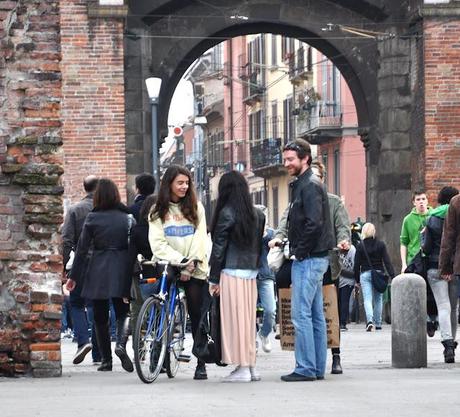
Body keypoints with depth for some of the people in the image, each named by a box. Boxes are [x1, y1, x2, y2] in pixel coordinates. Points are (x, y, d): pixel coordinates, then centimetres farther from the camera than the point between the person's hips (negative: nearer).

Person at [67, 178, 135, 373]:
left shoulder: (92, 218, -2)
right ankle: (121, 344, -17)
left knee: (100, 316, 9)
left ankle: (106, 360, 9)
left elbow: (82, 249, 0)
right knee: (123, 311, 10)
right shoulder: (128, 217, 1)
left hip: (97, 270, -1)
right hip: (121, 270, 1)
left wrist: (74, 276, 5)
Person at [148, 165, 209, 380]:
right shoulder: (158, 211, 9)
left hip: (195, 270, 0)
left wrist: (191, 265, -11)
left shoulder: (195, 208, 10)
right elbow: (158, 244, -2)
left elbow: (200, 239, 1)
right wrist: (180, 260, -14)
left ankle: (201, 364, -1)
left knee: (197, 316, -3)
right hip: (168, 266, 0)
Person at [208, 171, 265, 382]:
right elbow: (259, 244, 13)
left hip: (232, 273, -6)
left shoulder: (227, 213, -9)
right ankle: (251, 367, 14)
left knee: (235, 318, -3)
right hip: (251, 273, 6)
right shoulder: (257, 214, 10)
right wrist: (255, 266, 17)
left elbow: (219, 248, -6)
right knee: (249, 318, 11)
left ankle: (242, 368, -3)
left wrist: (214, 279, -1)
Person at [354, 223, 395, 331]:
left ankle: (370, 320, -27)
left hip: (365, 274, -1)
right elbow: (387, 261, -4)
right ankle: (377, 323, 19)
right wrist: (392, 276, -4)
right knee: (378, 300, 14)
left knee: (367, 299, -5)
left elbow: (356, 264, 0)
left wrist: (357, 280, 9)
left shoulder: (360, 246, -2)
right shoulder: (380, 245, 0)